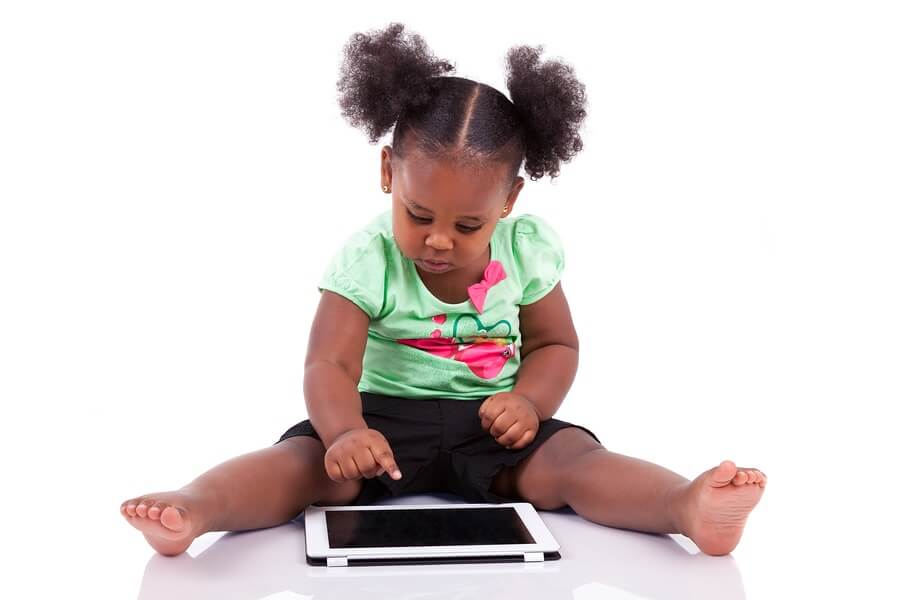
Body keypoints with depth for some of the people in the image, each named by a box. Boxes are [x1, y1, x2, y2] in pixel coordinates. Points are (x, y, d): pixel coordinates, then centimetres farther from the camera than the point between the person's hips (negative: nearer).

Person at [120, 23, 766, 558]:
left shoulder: (527, 251, -4)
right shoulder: (367, 260, -12)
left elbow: (556, 344, 8)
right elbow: (330, 365, -20)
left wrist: (530, 400, -15)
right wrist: (346, 432, -42)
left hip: (491, 422, 2)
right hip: (384, 414, -1)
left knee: (571, 457, -25)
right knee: (309, 458, -28)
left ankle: (689, 506, -44)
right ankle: (192, 508, -46)